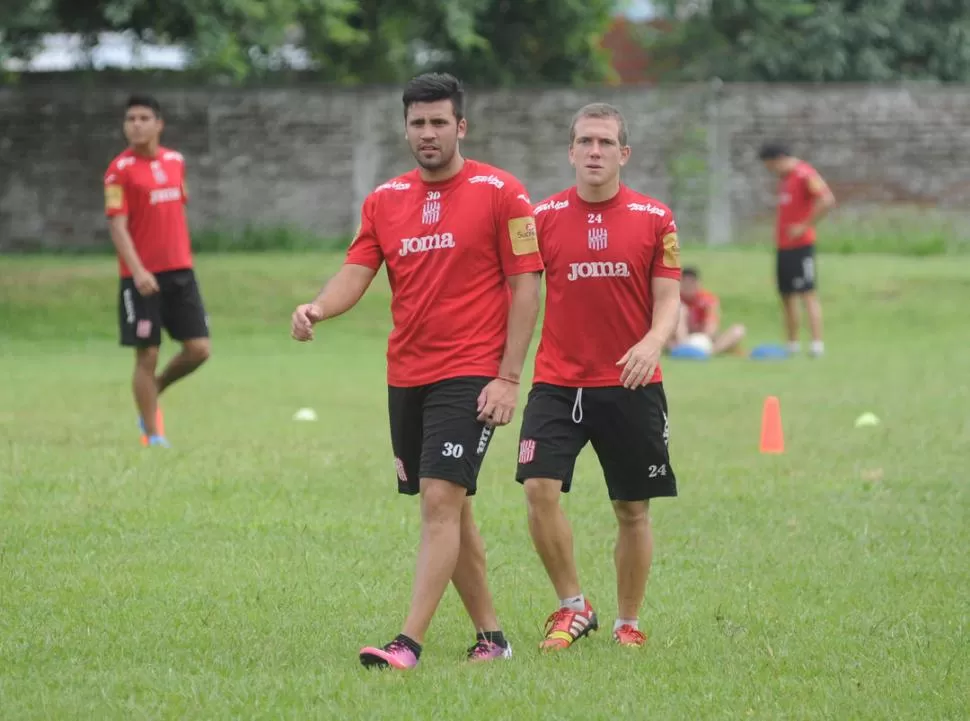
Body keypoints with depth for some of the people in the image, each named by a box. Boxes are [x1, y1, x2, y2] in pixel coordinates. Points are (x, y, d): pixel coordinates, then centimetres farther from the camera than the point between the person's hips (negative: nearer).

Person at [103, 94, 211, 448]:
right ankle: (152, 435, 7)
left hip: (180, 272, 5)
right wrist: (137, 271, -25)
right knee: (147, 355, -2)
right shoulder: (120, 170, -8)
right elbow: (118, 226, -14)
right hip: (142, 277, -5)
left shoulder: (175, 161, 9)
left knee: (198, 348, -1)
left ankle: (153, 393, 25)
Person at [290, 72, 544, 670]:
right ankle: (490, 636, 21)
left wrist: (508, 378, -12)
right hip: (405, 375, 6)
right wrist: (317, 309, -20)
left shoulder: (500, 193, -5)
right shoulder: (385, 200, 9)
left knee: (441, 499, -15)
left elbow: (526, 286, -6)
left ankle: (410, 643, -19)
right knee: (448, 507, 10)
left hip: (470, 376, -6)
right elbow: (356, 274, 3)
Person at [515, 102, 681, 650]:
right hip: (557, 383, 0)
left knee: (633, 509, 6)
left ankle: (628, 624, 22)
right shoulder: (544, 216, 3)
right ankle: (573, 607, -1)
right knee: (539, 487, -17)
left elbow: (669, 300, -1)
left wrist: (653, 342, -21)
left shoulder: (655, 219, 1)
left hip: (631, 385, 0)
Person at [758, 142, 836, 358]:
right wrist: (778, 230, 15)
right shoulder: (784, 177, 15)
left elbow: (828, 200, -23)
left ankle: (817, 344, -17)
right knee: (787, 295, 11)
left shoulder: (804, 175, -13)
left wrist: (805, 226, -21)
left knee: (808, 293, -13)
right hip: (782, 245, 9)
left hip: (801, 244, -9)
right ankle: (793, 344, 17)